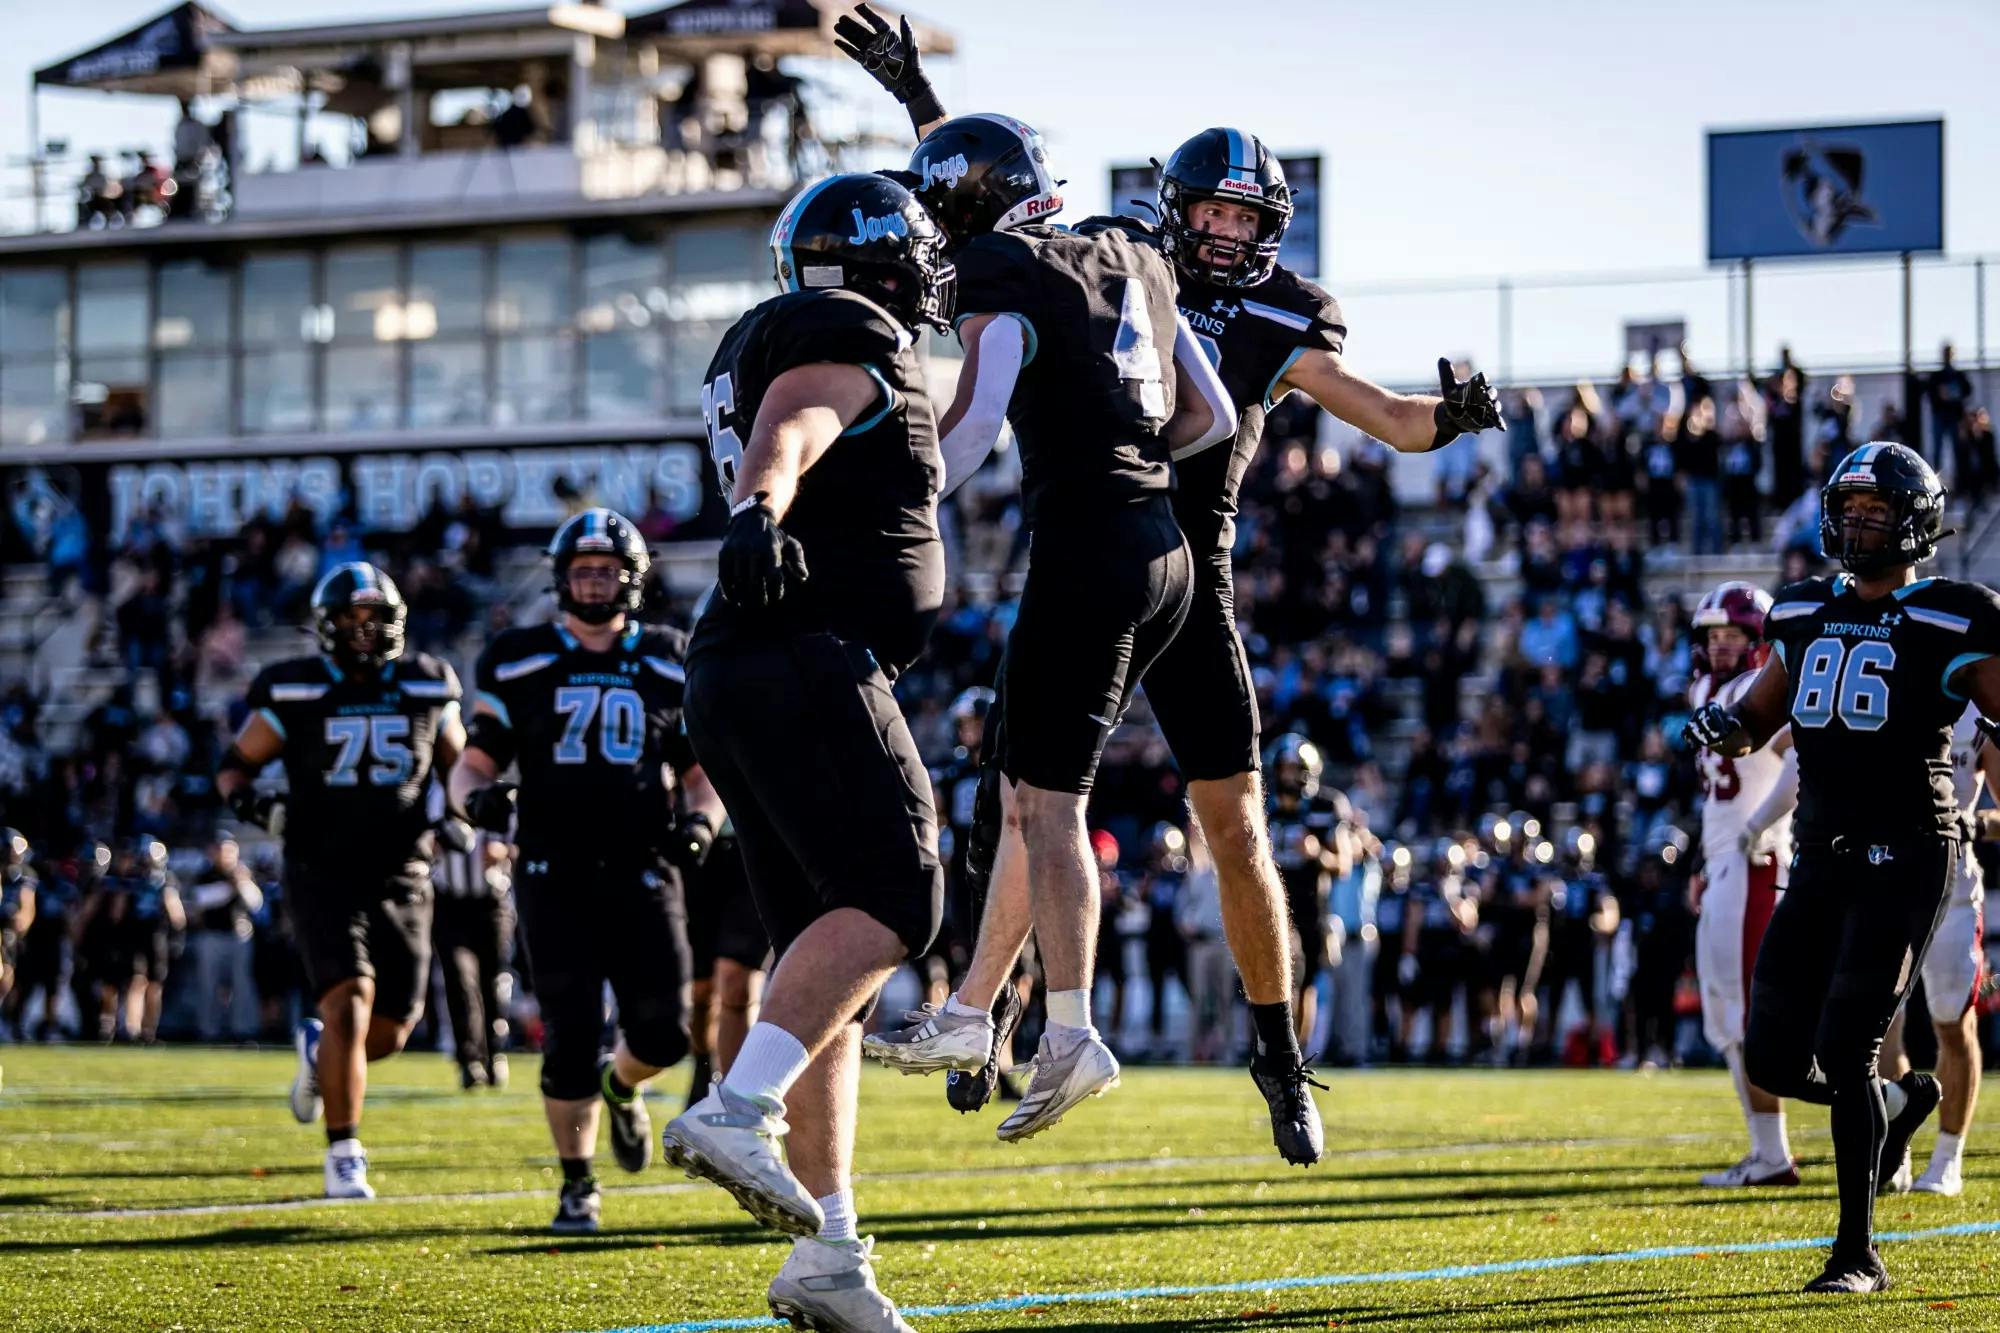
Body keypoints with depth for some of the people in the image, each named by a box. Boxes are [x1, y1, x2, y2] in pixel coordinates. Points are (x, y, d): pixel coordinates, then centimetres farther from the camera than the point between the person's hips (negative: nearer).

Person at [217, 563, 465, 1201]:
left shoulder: (426, 692, 6)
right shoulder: (295, 695, -3)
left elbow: (459, 766, 19)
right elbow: (234, 764, 6)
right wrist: (250, 802, -15)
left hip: (401, 878, 3)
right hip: (323, 876, -3)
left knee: (389, 1031, 6)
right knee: (350, 1002, -19)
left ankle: (319, 1052, 41)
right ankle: (344, 1159, -13)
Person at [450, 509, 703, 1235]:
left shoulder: (668, 664, 9)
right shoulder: (519, 664, 5)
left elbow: (701, 770, 16)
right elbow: (473, 765, 5)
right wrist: (479, 797, -18)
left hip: (642, 872, 2)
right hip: (555, 874, -2)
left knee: (663, 1030, -4)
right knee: (572, 1037, -8)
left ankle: (621, 1088, 33)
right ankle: (577, 1187, 7)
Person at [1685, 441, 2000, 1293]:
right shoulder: (1807, 615, 13)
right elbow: (1758, 720, 22)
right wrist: (1726, 728, -1)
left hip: (1905, 856, -6)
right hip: (1822, 857, 6)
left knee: (1845, 1046, -13)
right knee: (1775, 1058, 3)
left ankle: (1858, 1252, -3)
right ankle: (1901, 1101, 34)